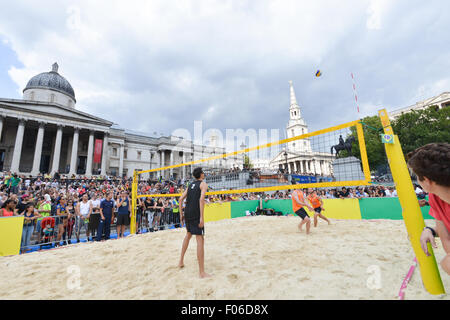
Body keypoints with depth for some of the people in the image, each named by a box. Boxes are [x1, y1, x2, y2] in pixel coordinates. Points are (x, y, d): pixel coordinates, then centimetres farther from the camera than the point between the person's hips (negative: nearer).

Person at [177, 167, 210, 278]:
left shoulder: (190, 185, 17)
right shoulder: (203, 184, -2)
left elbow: (180, 199, 14)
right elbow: (201, 199, -18)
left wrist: (181, 214, 18)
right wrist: (202, 217, -18)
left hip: (187, 213, 8)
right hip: (196, 215, -7)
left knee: (188, 235, 27)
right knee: (200, 240, -3)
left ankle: (181, 261, 37)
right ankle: (202, 272, 1)